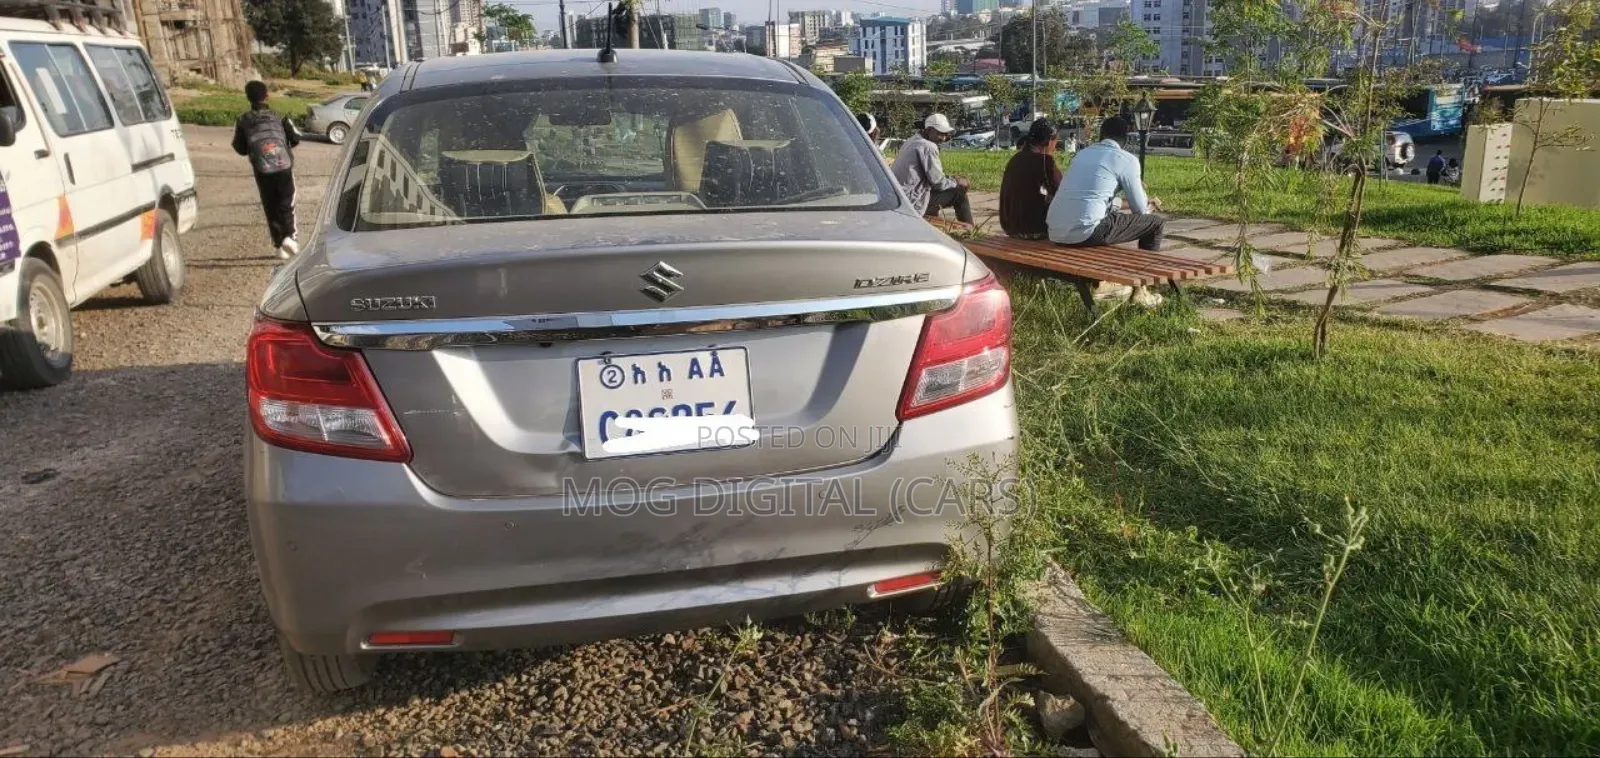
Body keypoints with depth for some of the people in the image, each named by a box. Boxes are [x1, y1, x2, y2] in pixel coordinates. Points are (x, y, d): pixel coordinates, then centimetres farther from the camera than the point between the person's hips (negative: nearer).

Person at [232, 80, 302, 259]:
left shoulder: (243, 121, 2)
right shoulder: (279, 117, -1)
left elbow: (240, 148, 5)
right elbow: (296, 139, 2)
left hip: (262, 171, 1)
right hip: (284, 167, -1)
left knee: (271, 208, 10)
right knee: (286, 205, 5)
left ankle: (279, 245, 8)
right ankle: (289, 236, -18)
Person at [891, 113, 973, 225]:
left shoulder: (912, 141, 15)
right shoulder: (928, 147, -15)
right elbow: (938, 182, -14)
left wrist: (951, 179, 13)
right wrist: (956, 182, 3)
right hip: (912, 202, -10)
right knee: (959, 192, -4)